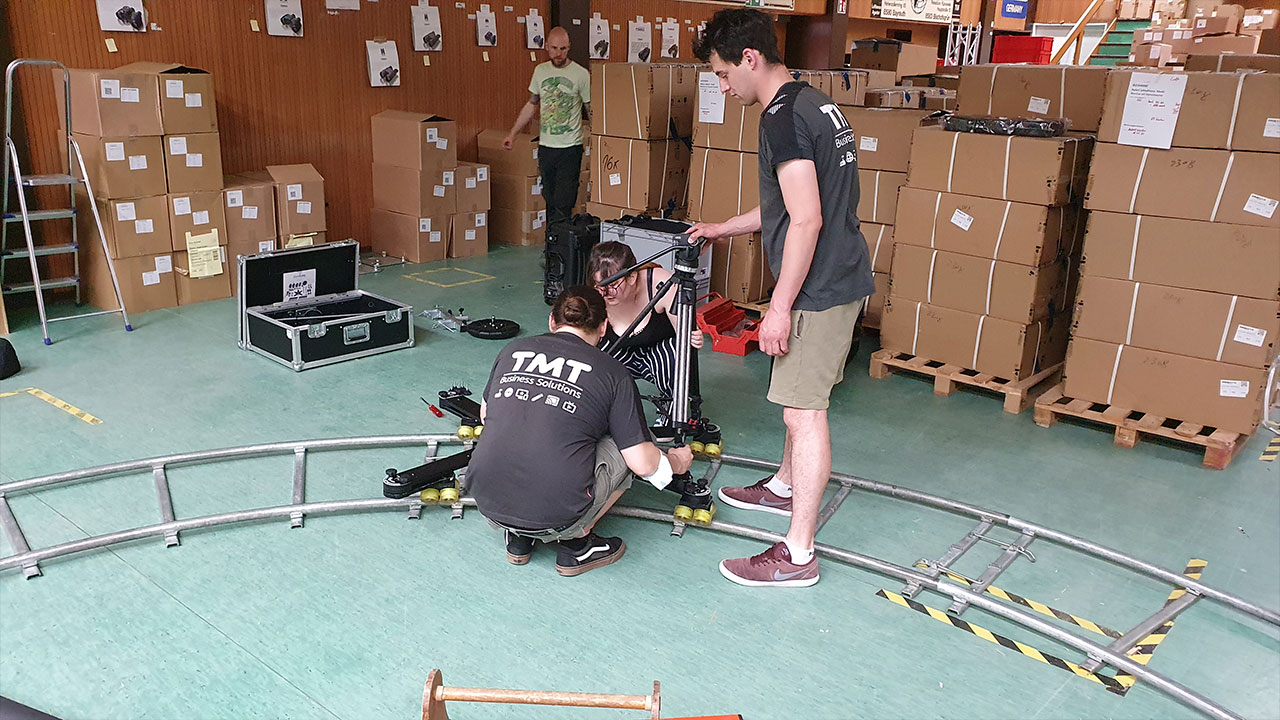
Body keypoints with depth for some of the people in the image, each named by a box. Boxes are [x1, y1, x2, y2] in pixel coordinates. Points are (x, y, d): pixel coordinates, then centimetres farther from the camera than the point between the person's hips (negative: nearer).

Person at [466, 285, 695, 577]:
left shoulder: (513, 349, 12)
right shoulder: (613, 372, 1)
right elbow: (642, 463, 0)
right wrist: (674, 462, 23)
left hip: (487, 502, 5)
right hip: (556, 518, -4)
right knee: (622, 448, 17)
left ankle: (518, 538, 22)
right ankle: (576, 544, 15)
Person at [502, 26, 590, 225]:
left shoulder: (581, 74, -5)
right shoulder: (540, 71, 8)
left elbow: (591, 111, 0)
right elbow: (532, 104, 18)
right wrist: (512, 134, 15)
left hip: (570, 148, -5)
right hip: (545, 147, 5)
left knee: (563, 204, -10)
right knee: (549, 201, 10)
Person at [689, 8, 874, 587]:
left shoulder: (783, 118, -18)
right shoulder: (815, 103, 14)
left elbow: (805, 221, -23)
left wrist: (780, 307, -20)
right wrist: (721, 229, 29)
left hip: (819, 288, -10)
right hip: (844, 278, 10)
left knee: (804, 411, -6)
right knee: (802, 398, 24)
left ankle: (798, 555, 2)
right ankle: (785, 487, 44)